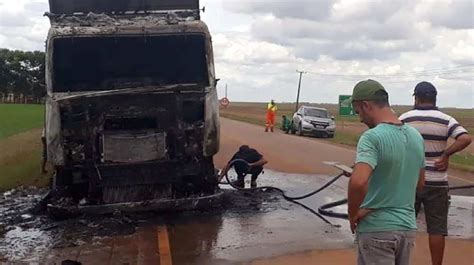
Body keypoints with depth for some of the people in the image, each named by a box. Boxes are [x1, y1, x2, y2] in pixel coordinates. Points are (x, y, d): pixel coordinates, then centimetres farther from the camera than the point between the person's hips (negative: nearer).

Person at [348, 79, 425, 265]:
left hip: (377, 229, -7)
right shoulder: (416, 136, 6)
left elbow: (358, 182, -34)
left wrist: (353, 213, -17)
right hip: (407, 226, 7)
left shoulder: (372, 137, -19)